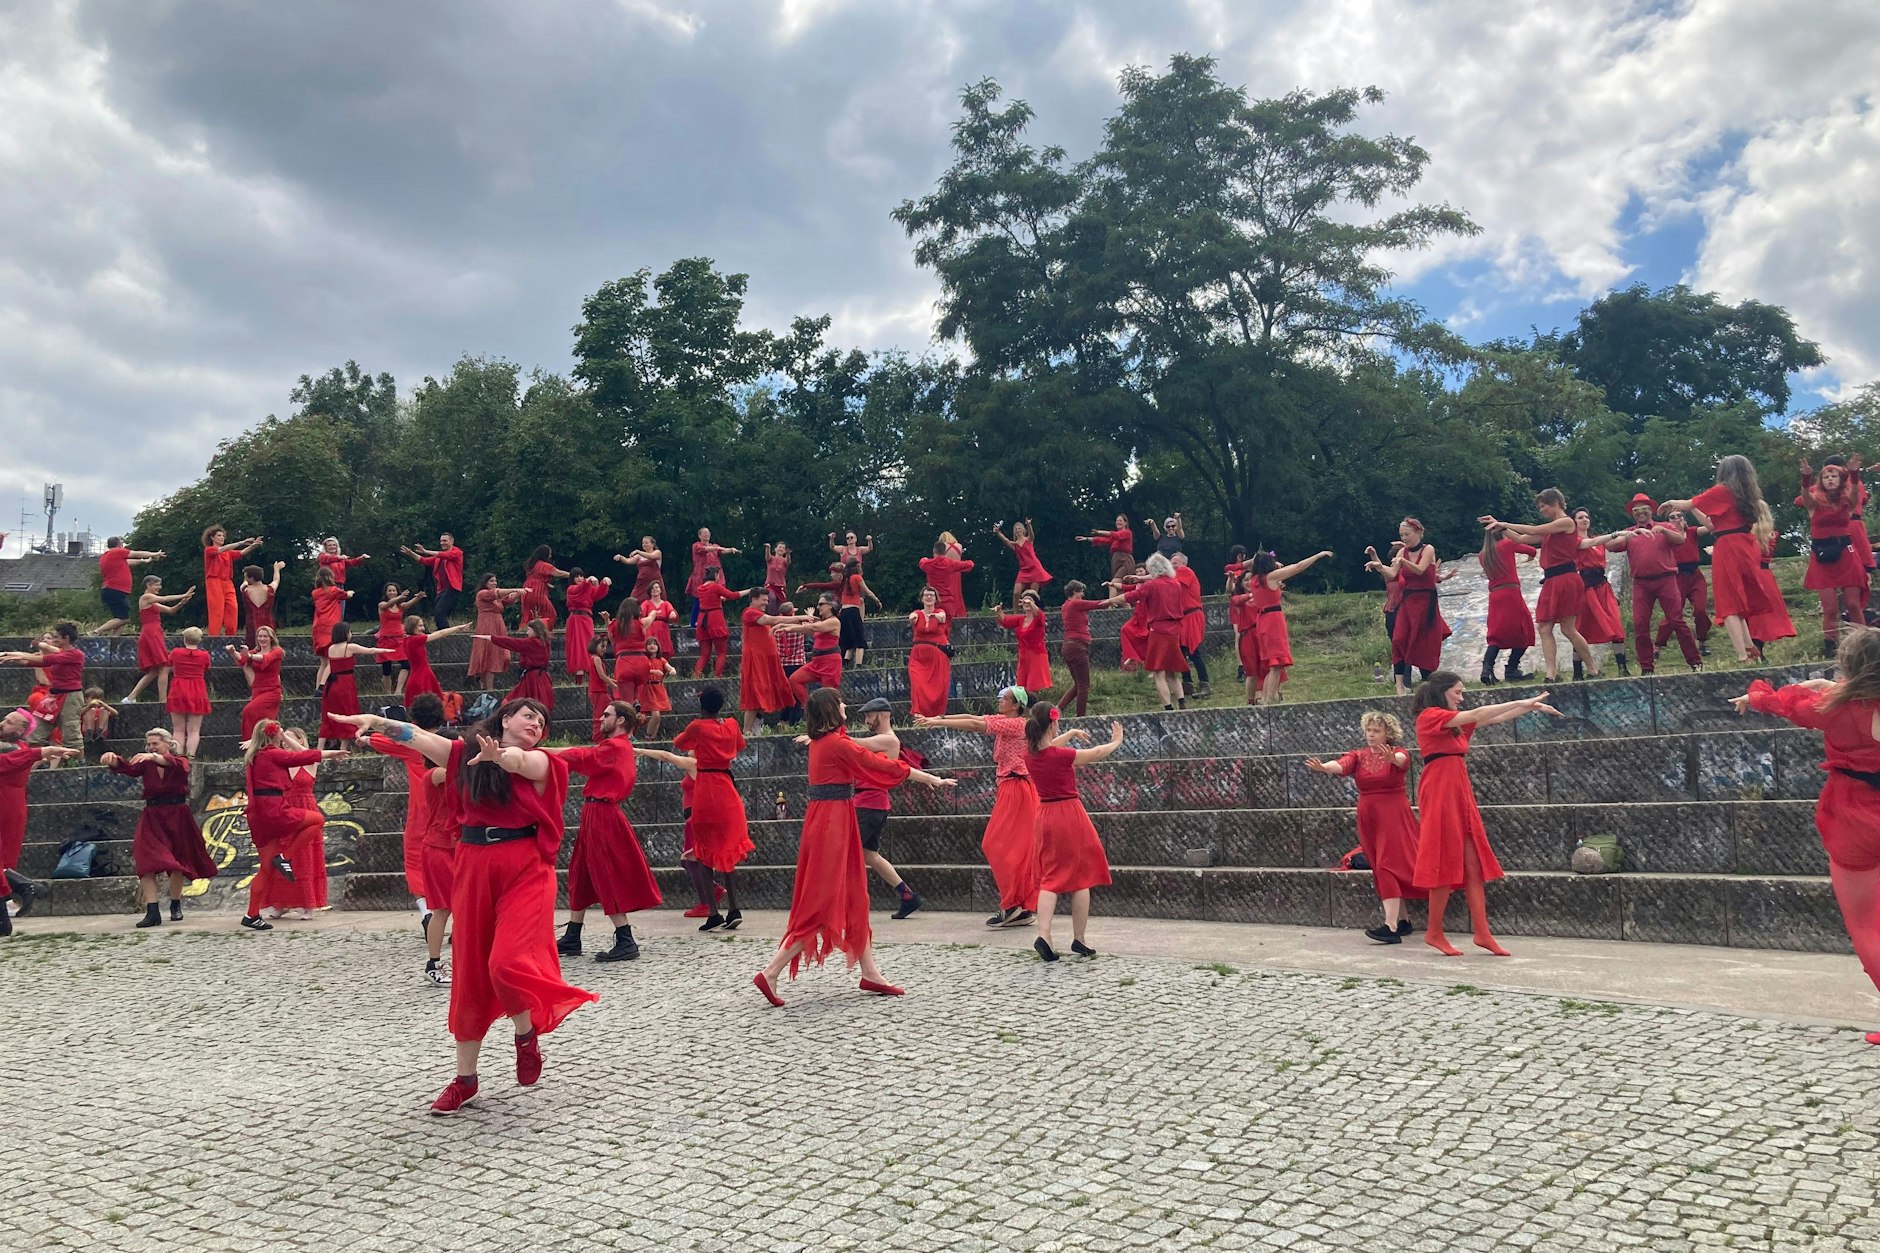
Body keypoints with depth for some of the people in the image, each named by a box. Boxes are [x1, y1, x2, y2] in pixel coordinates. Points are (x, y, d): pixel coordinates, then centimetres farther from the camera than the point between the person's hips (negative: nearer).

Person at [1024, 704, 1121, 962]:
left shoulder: (1029, 753, -3)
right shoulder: (1061, 756, -20)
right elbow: (1096, 753, -3)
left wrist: (1071, 733, 32)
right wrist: (1116, 741, 16)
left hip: (1045, 816, 6)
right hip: (1070, 815, -6)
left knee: (1050, 879, 9)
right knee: (1081, 878, 7)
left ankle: (1044, 935, -8)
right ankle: (1078, 940, 11)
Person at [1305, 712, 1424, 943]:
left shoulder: (1397, 753, -2)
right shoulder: (1358, 756, 6)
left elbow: (1401, 760, -27)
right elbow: (1340, 765, -14)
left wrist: (1392, 758, -51)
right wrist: (1323, 767, -36)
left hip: (1394, 815, -5)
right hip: (1368, 817, 5)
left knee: (1388, 866, -15)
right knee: (1381, 869, 8)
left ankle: (1391, 926, -20)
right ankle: (1402, 921, 20)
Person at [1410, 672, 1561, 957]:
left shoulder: (1455, 724, 19)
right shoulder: (1429, 716, -8)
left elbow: (1493, 719, 16)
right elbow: (1478, 715, -14)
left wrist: (1529, 708, 5)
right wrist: (1523, 702, -10)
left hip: (1460, 793, 9)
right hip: (1440, 793, -9)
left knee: (1473, 865, 4)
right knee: (1446, 864, -5)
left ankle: (1482, 933, 4)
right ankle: (1435, 933, 4)